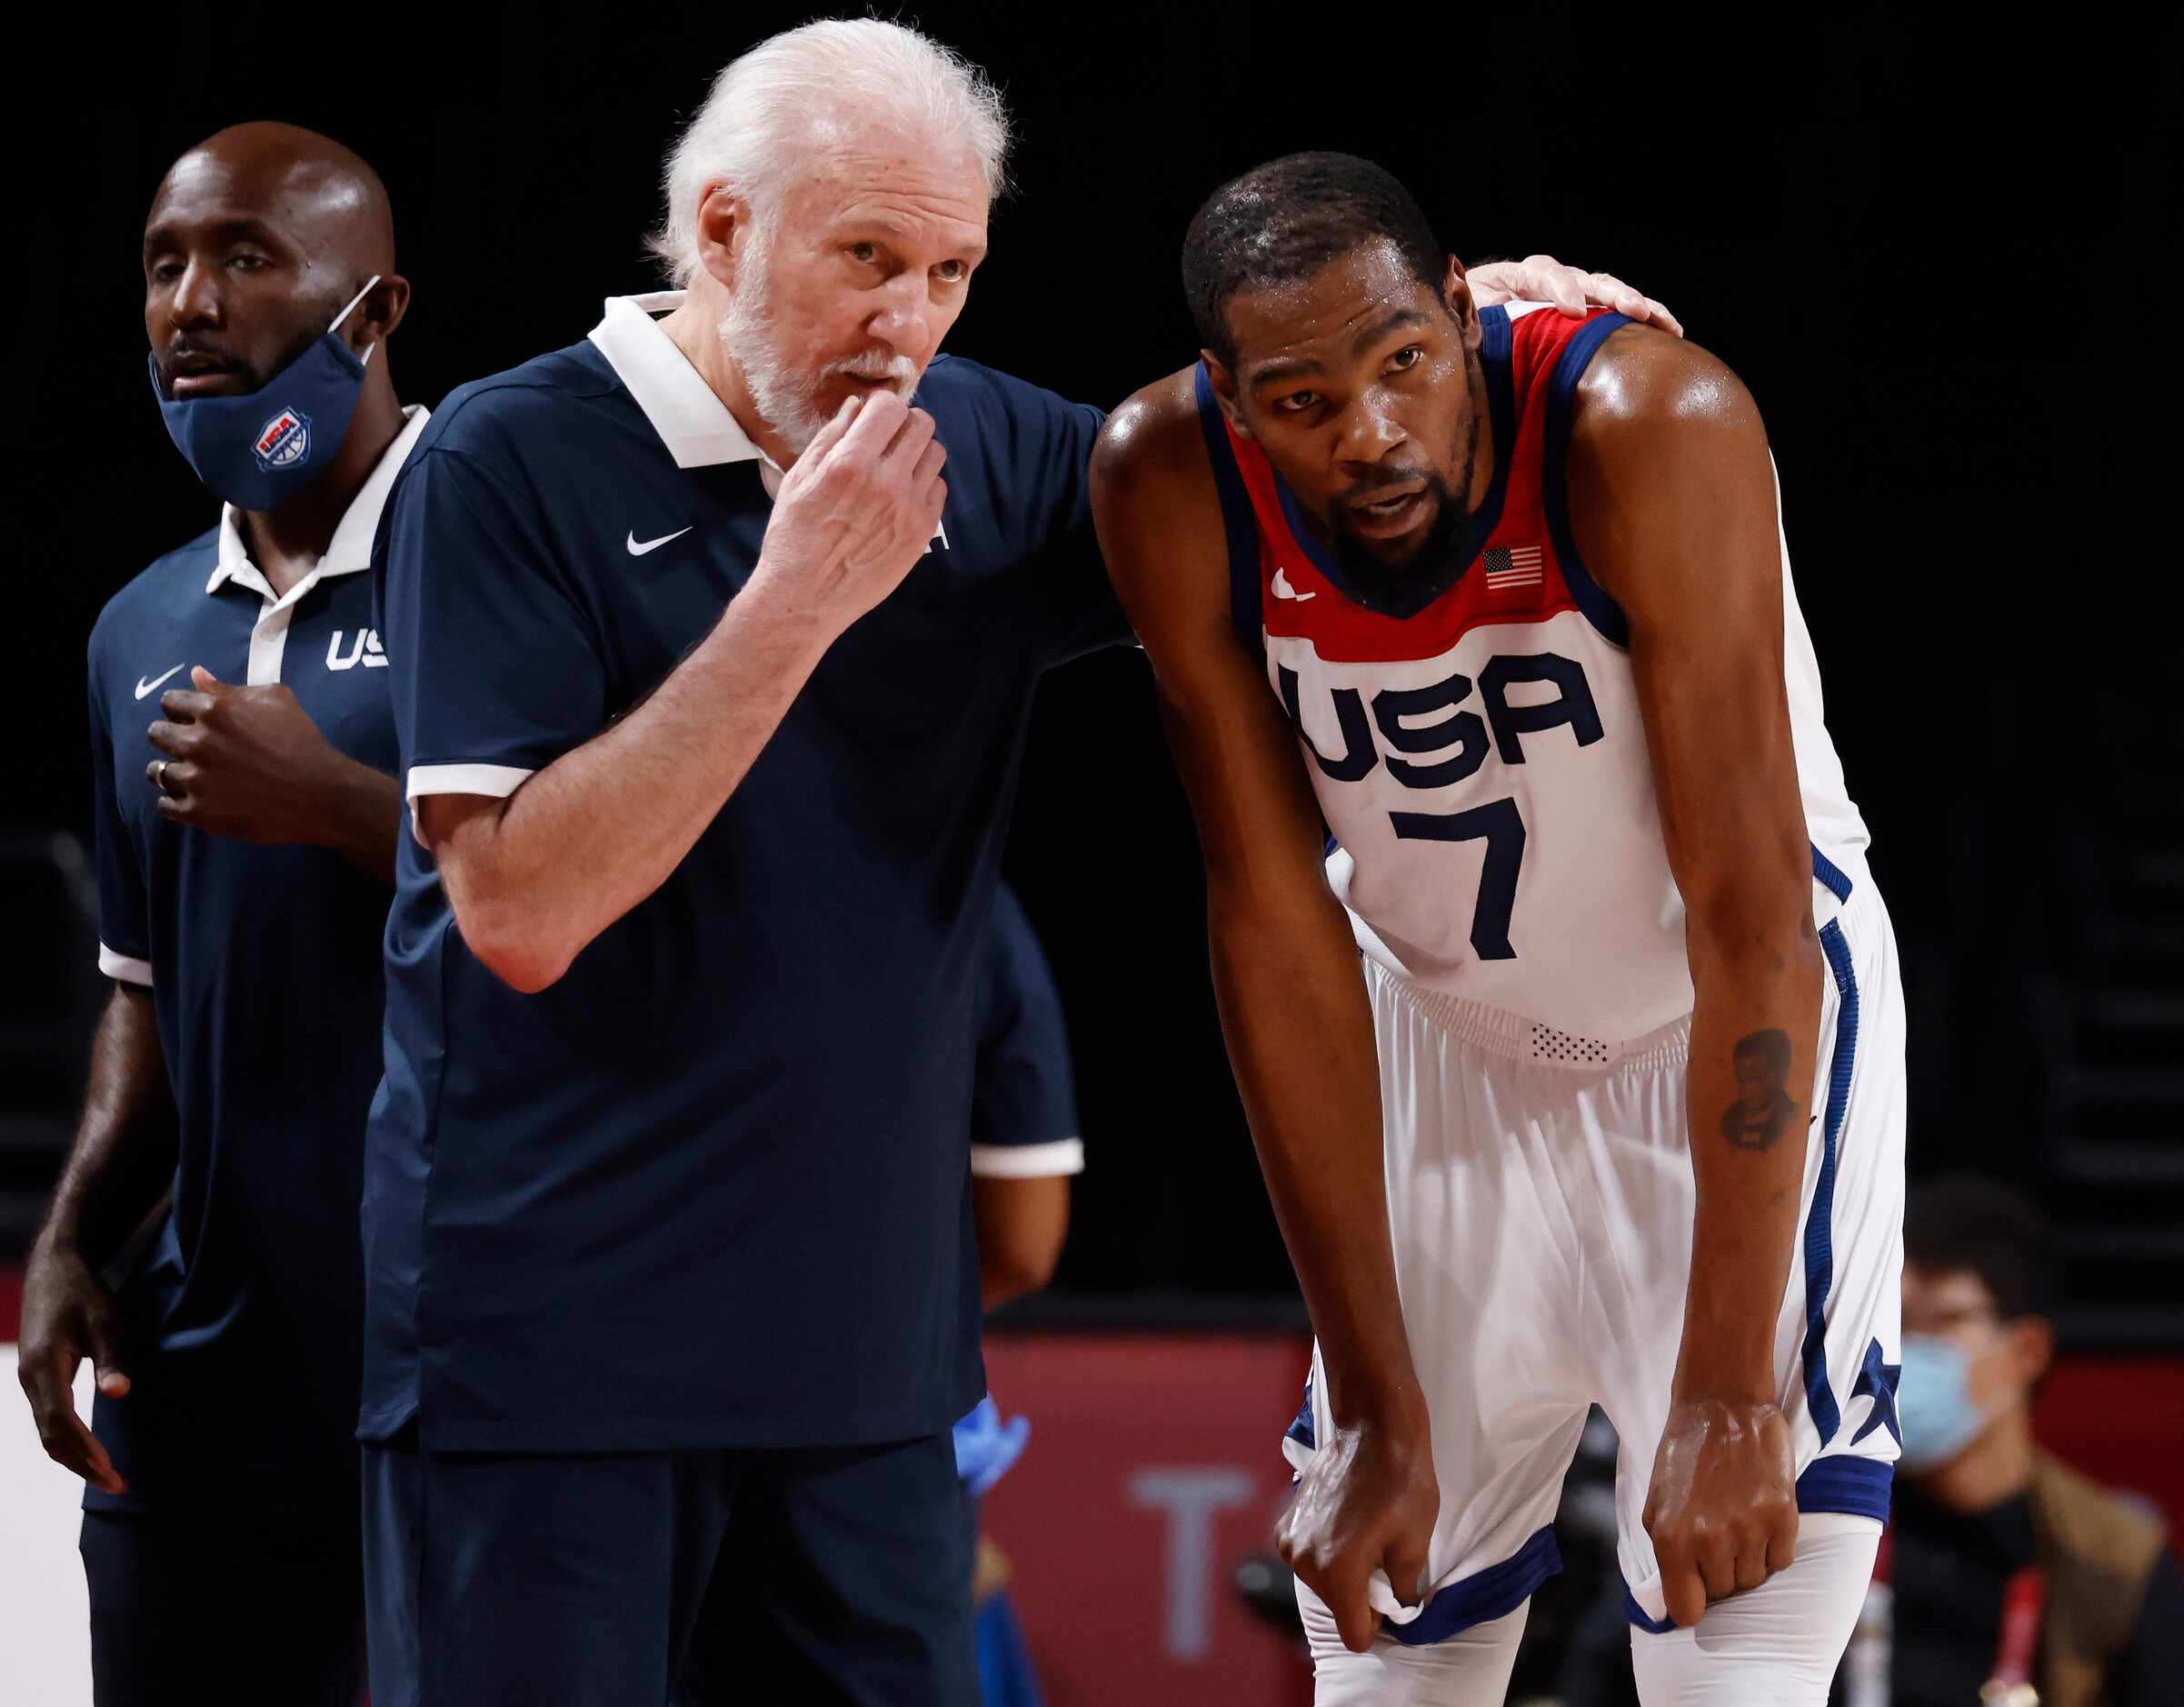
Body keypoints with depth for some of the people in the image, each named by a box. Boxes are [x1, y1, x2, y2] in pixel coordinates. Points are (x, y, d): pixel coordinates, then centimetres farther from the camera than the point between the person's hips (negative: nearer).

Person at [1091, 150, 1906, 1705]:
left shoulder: (1649, 429, -31)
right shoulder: (1172, 488, -21)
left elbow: (1748, 914, -29)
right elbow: (1281, 936, -16)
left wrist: (1727, 1393, -31)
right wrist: (1379, 1411, -18)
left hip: (1742, 1032, -3)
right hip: (1443, 1036, 3)